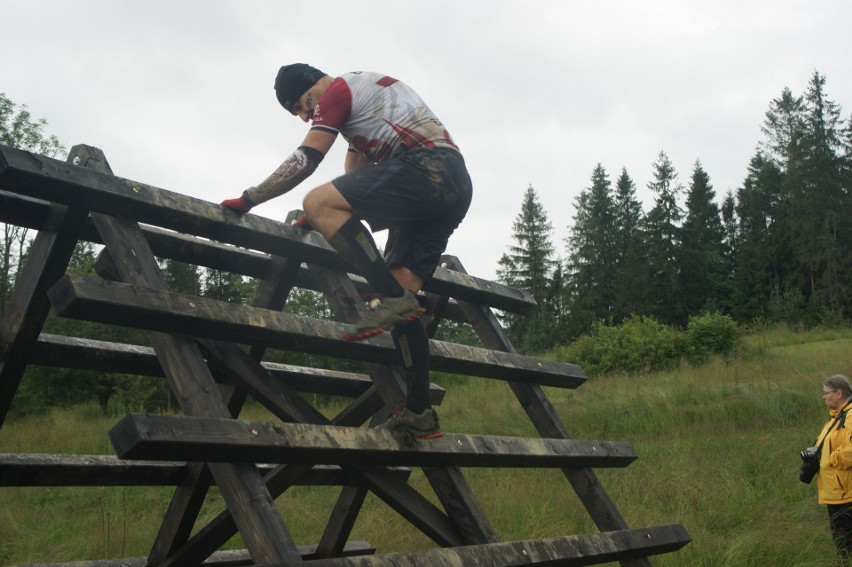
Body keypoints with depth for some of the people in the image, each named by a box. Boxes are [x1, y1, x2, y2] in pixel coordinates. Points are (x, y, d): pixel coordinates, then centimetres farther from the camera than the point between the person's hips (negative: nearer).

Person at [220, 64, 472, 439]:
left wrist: (248, 199, 4)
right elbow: (355, 183, 35)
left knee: (318, 203, -18)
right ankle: (419, 412, 4)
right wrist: (328, 217, 31)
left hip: (426, 167, -10)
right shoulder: (361, 93, 34)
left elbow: (304, 161, -3)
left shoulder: (339, 89, 4)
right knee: (400, 298, 5)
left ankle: (393, 298, -26)